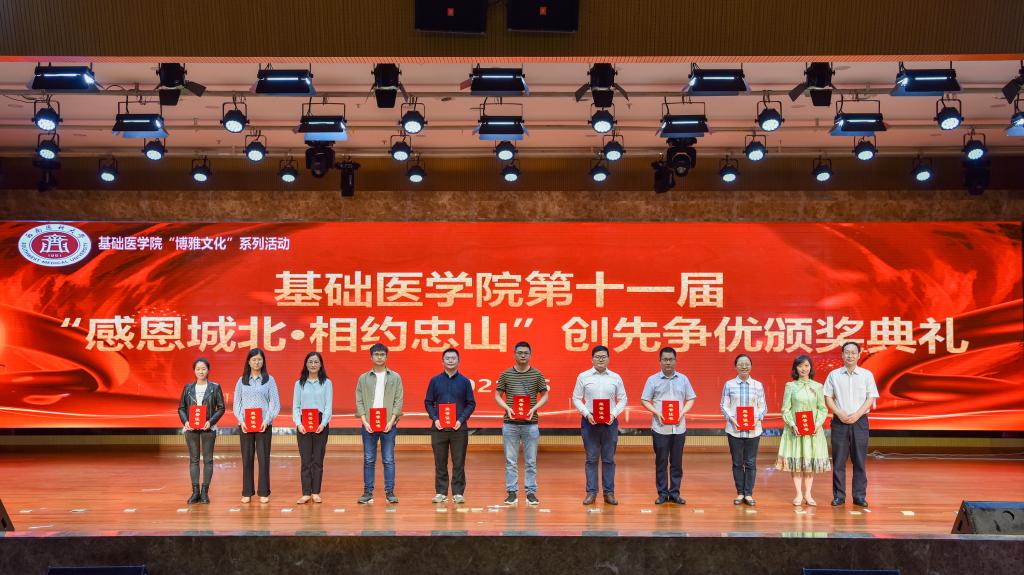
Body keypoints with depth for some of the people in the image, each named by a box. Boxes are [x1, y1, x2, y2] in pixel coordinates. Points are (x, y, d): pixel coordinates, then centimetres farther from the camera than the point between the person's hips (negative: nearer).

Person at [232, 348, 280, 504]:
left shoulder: (269, 379, 3)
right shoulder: (242, 381, 8)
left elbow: (275, 403, 0)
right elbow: (236, 403, 6)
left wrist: (267, 421, -11)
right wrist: (241, 421, -7)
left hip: (264, 425, -1)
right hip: (245, 425, 1)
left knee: (263, 458, 0)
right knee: (247, 459, 4)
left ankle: (264, 493, 8)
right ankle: (247, 492, 12)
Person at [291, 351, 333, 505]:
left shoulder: (326, 383, 5)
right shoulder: (300, 383, 8)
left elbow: (328, 406, 0)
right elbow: (295, 406, 5)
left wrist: (323, 423, -14)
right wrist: (298, 423, -10)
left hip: (321, 425, -1)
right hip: (303, 425, 1)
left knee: (318, 460, 3)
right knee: (305, 460, 0)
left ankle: (316, 493, 9)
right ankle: (306, 493, 3)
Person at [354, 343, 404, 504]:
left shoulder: (395, 377, 6)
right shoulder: (363, 378, 8)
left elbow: (398, 400, 2)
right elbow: (359, 401, 5)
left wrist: (392, 420, -9)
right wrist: (365, 421, -7)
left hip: (388, 425, -1)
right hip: (369, 425, 1)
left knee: (388, 460, 1)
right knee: (368, 460, 4)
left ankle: (389, 492, 6)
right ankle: (368, 492, 10)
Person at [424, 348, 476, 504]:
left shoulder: (465, 381, 5)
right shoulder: (435, 381, 7)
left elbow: (471, 404, 4)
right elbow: (428, 402, 8)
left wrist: (461, 420, -9)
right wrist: (435, 419, -7)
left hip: (459, 428, -1)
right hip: (439, 427, 1)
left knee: (459, 463, 2)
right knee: (440, 463, 6)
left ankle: (458, 493, 9)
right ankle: (440, 492, 14)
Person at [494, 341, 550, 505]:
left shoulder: (537, 374, 3)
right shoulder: (506, 374, 3)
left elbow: (544, 396, 7)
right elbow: (497, 395, 8)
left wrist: (534, 408, -9)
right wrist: (507, 408, -9)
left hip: (531, 423, 0)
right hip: (510, 423, 0)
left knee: (531, 460, 5)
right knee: (511, 460, 4)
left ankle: (531, 492, 13)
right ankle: (512, 492, 12)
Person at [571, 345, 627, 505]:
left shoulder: (615, 377, 5)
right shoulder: (583, 377, 1)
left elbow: (622, 399, 8)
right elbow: (576, 398, 3)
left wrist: (614, 414, -7)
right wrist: (587, 414, -10)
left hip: (610, 422, 1)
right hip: (589, 421, -1)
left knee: (609, 459, 5)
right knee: (591, 459, 3)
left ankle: (609, 492, 13)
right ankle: (591, 492, 11)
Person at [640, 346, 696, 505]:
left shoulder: (683, 379, 7)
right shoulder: (652, 380, 1)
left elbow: (691, 399, 10)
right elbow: (644, 400, 2)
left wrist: (682, 413, -7)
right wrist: (657, 413, -12)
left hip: (679, 427, 2)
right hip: (660, 427, -2)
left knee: (676, 462, 6)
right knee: (661, 461, 3)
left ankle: (674, 493, 15)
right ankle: (662, 493, 12)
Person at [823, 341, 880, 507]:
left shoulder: (867, 375, 4)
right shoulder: (834, 375, 5)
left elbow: (871, 398, 1)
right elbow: (828, 397, 5)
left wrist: (857, 415, -10)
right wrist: (840, 413, -9)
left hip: (860, 421, 0)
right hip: (839, 421, 0)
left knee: (860, 460, 2)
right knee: (838, 460, 1)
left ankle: (860, 496, 9)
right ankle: (838, 496, 7)